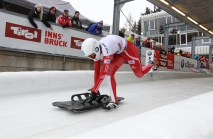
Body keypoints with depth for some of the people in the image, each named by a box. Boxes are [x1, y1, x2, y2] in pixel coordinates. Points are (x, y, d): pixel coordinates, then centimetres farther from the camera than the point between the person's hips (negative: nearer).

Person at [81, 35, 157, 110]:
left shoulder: (106, 48, -41)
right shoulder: (95, 49, -16)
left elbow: (103, 72, -41)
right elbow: (96, 71, -10)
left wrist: (94, 91, -37)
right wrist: (95, 89, -7)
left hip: (129, 50, -6)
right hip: (118, 53, 6)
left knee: (140, 74, 11)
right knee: (109, 72, -15)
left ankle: (151, 64, 44)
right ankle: (114, 101, -9)